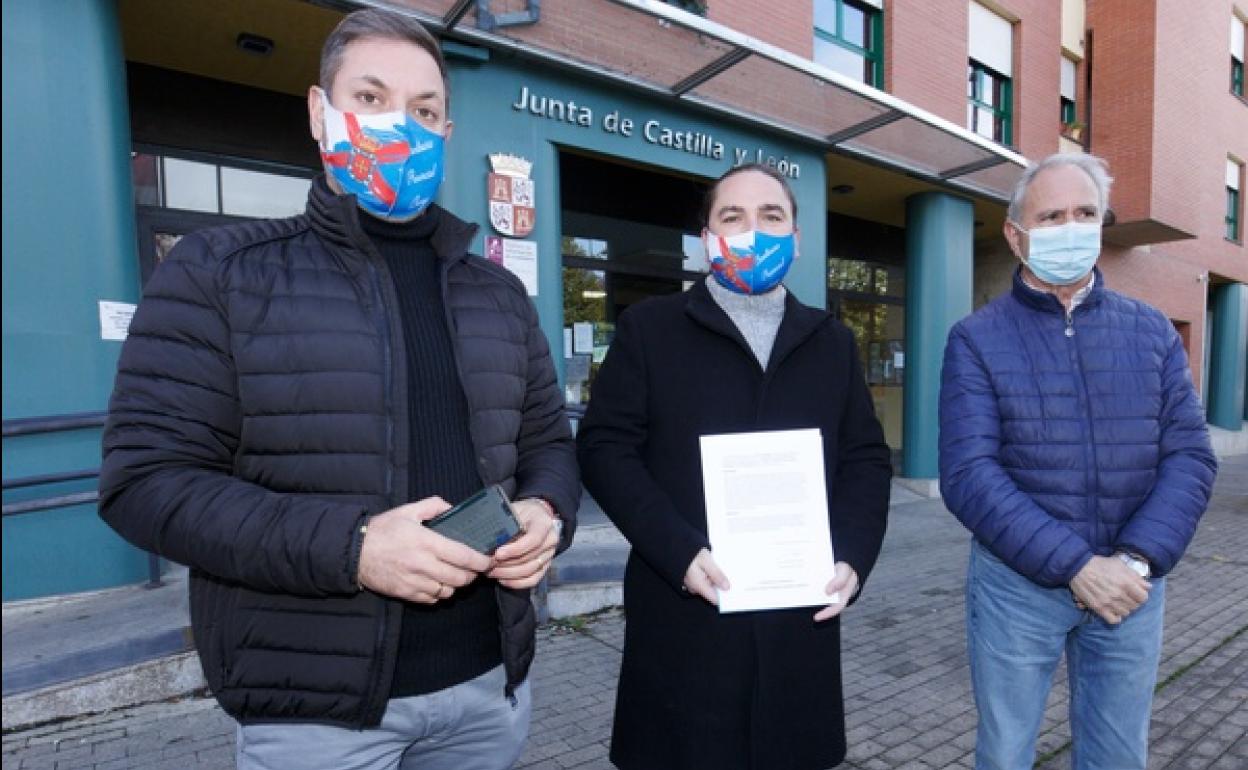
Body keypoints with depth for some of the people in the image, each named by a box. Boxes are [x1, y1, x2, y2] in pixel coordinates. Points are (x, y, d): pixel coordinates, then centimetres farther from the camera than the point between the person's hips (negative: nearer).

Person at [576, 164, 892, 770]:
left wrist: (854, 558, -4)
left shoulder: (831, 341, 13)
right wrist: (680, 552, -17)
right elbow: (604, 448, -6)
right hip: (685, 618, -3)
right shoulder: (649, 327, 1)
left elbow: (867, 458, 12)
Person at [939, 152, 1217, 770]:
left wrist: (1137, 561, -13)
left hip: (1131, 580, 3)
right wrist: (1076, 566, -18)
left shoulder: (1152, 332, 5)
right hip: (1016, 582, -3)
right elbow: (967, 475, -15)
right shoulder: (977, 339, -7)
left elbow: (1189, 455, 0)